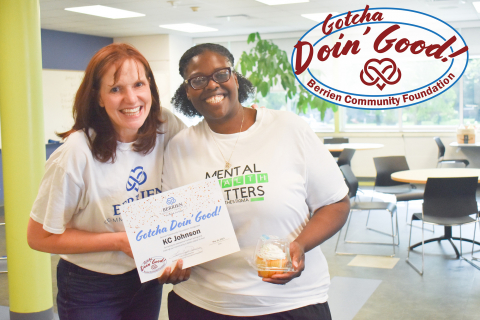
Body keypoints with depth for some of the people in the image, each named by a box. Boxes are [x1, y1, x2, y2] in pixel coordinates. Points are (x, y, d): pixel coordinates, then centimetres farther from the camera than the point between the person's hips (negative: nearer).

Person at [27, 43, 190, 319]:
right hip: (90, 289, -4)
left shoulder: (166, 127, -12)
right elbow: (40, 237, -16)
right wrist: (120, 241, -20)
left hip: (148, 277, 4)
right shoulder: (76, 154, -24)